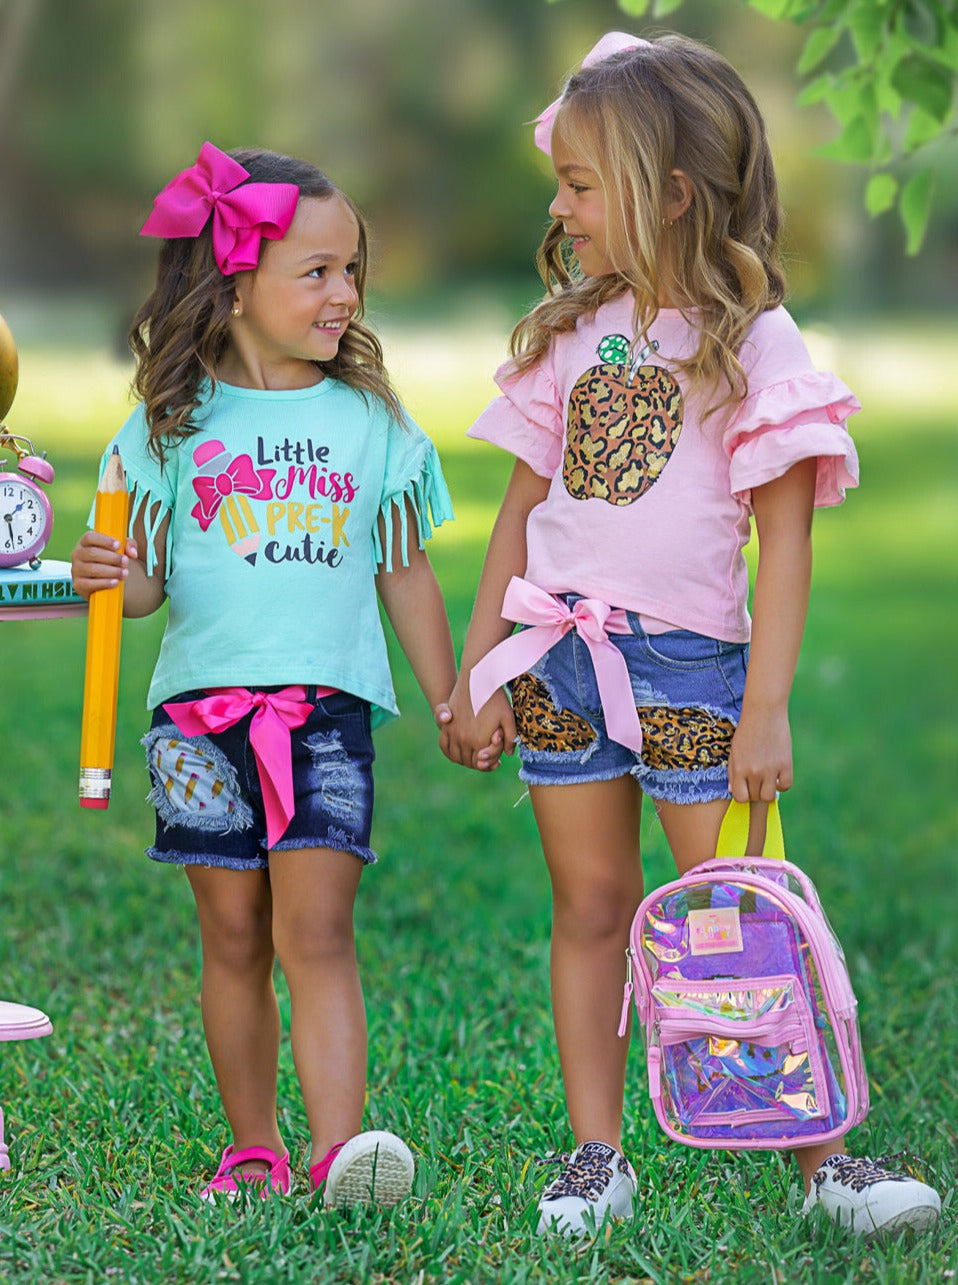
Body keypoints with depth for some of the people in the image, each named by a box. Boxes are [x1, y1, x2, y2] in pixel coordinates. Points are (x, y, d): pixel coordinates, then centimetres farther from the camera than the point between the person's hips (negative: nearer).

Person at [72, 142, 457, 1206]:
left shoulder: (370, 421, 7)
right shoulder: (172, 425, 4)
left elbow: (406, 575, 13)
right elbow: (148, 577, 5)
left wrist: (452, 702, 14)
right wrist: (110, 581, -17)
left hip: (329, 704, 0)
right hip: (203, 706, 1)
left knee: (315, 932, -11)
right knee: (234, 938, 7)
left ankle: (338, 1148, -17)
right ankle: (252, 1149, 17)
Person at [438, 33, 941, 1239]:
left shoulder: (752, 341, -7)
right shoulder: (569, 333, 8)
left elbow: (784, 542, -9)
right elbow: (521, 509, 12)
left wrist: (765, 709, -14)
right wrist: (476, 671, 8)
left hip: (692, 665, -4)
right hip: (560, 660, 4)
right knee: (589, 905, 7)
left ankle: (823, 1154, 6)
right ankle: (596, 1156, 14)